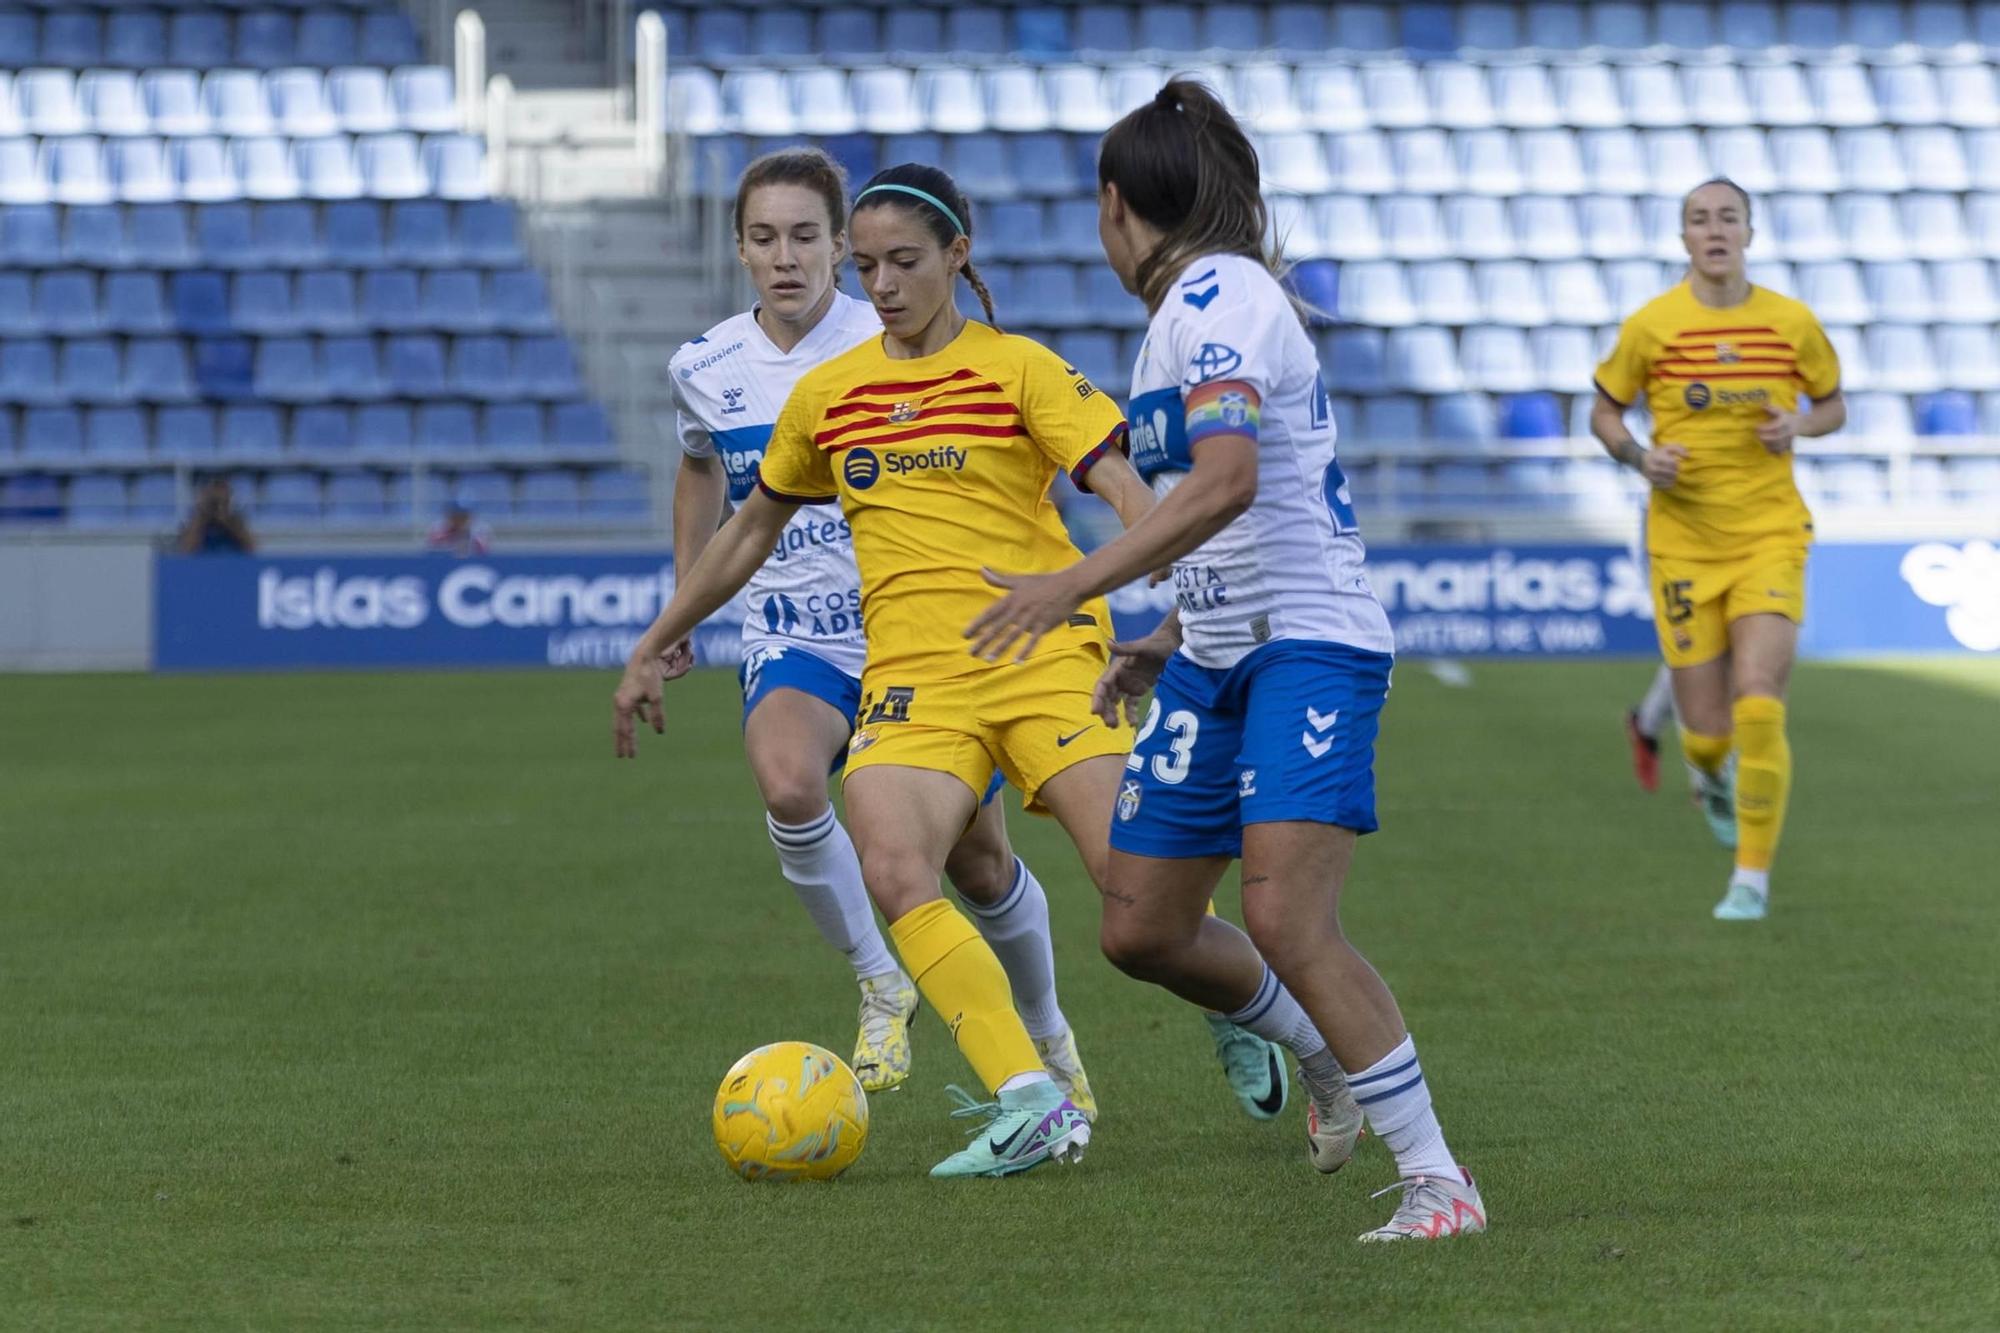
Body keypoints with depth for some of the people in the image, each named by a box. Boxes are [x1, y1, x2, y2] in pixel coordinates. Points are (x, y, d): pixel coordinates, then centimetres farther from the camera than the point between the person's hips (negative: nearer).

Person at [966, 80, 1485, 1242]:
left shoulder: (1218, 297, -13)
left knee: (1288, 924, -22)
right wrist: (1169, 642, 26)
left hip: (1311, 645, -10)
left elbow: (1228, 485, -29)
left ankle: (1438, 1181, -15)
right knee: (1142, 930, 11)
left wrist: (1077, 585, -33)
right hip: (1217, 659, 10)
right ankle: (1330, 1059, 36)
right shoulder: (1193, 308, 17)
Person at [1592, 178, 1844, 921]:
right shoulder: (1651, 325, -2)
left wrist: (1801, 425, -7)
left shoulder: (1792, 323, 1)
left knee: (1758, 706, -17)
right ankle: (1712, 774, 40)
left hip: (1770, 534, 0)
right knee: (1707, 732, 0)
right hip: (1683, 543, 0)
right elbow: (1604, 411, 10)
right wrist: (1638, 457, -11)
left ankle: (1753, 878, -4)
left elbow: (1833, 405, 16)